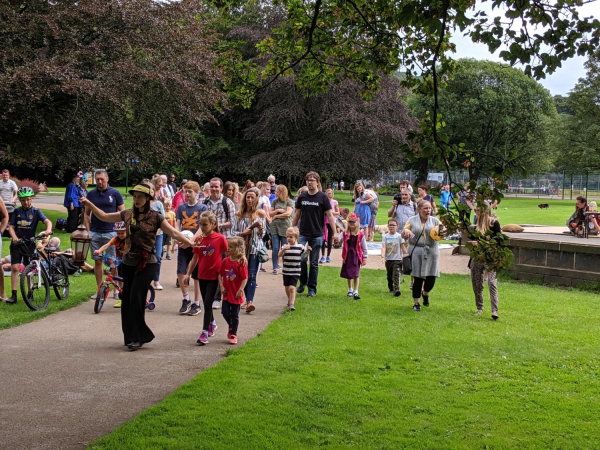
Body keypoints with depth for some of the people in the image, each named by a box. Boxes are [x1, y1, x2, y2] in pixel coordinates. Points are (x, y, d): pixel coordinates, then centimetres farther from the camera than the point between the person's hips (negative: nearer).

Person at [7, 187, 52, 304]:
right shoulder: (16, 212, 4)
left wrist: (48, 230, -37)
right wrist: (14, 237, -21)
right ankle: (13, 295, -8)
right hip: (17, 243, 1)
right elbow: (11, 227, 0)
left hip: (29, 244, -1)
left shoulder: (36, 212, -1)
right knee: (15, 268, -8)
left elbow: (47, 221, -15)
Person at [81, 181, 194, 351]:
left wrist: (188, 242, -26)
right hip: (128, 262, 5)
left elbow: (173, 232, -9)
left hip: (146, 263, -5)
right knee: (126, 300, 6)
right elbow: (104, 217, 15)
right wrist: (90, 205, 4)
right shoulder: (127, 214, 8)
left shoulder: (155, 217, -3)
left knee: (136, 298, -13)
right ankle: (131, 337, 16)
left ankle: (137, 337, -3)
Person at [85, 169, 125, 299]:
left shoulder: (115, 193, 1)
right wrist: (88, 230, 4)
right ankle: (99, 290, 14)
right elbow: (86, 214, 13)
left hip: (110, 233, -2)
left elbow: (123, 213, 4)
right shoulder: (91, 194, 7)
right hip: (95, 233, 3)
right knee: (98, 261, 7)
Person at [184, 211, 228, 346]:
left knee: (208, 302, -9)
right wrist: (188, 274, 7)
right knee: (206, 303, 14)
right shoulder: (198, 239, 1)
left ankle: (205, 332, -8)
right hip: (202, 275, 4)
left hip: (214, 275, -4)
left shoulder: (220, 238, -10)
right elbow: (195, 258, 8)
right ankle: (212, 323, 38)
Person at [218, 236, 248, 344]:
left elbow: (245, 278, -14)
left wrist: (240, 290, -19)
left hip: (236, 294, -4)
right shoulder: (225, 261, 1)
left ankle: (233, 334, 16)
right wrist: (221, 286, -3)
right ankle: (230, 326, 31)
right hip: (226, 293, 4)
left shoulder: (241, 263, -14)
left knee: (235, 315, 5)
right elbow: (220, 274, 7)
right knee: (225, 312, 3)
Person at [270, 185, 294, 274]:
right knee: (275, 248, 0)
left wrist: (276, 216, -5)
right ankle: (275, 267, 5)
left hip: (285, 227, -3)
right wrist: (277, 210, -8)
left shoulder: (289, 201, -1)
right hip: (275, 227, 3)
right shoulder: (275, 201, 11)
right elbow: (270, 214, 9)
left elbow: (288, 213, -12)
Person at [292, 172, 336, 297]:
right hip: (302, 234, 2)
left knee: (314, 263, 3)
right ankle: (303, 282, 16)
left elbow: (330, 215, -3)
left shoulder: (323, 197, -3)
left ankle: (312, 288, 14)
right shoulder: (302, 197, 6)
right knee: (301, 259, -8)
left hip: (317, 235, -2)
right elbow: (297, 215, 14)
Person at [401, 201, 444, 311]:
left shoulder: (435, 221, 9)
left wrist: (442, 234, -15)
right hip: (416, 251, -1)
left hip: (431, 251, 1)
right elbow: (403, 236, 7)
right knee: (418, 278, -3)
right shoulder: (412, 220, 7)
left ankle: (425, 293, 31)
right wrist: (406, 231, -17)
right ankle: (416, 303, 12)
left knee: (431, 277, -2)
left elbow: (439, 235, 9)